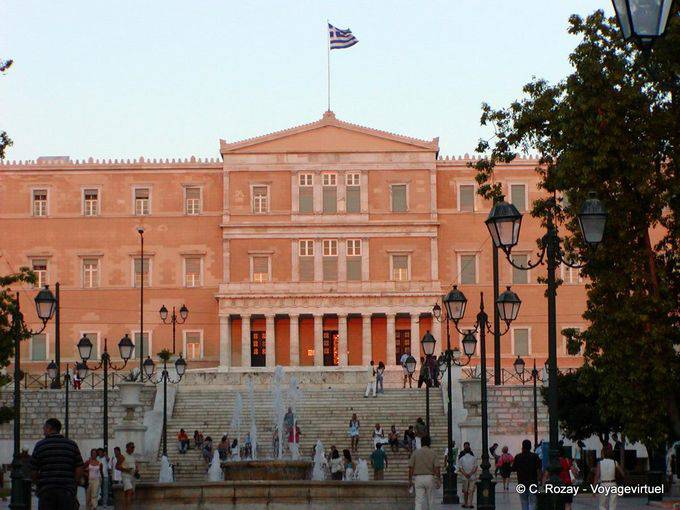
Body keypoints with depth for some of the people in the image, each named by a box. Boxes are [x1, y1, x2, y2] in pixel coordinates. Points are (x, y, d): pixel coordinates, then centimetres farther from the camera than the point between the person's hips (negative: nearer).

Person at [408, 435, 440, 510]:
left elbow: (411, 468, -1)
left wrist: (410, 479, 6)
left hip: (418, 478, 0)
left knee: (419, 501, -4)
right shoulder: (433, 453, -1)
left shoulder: (415, 453, 1)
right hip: (430, 478, 0)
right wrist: (439, 480, 1)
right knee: (430, 500, 12)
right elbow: (436, 468, -5)